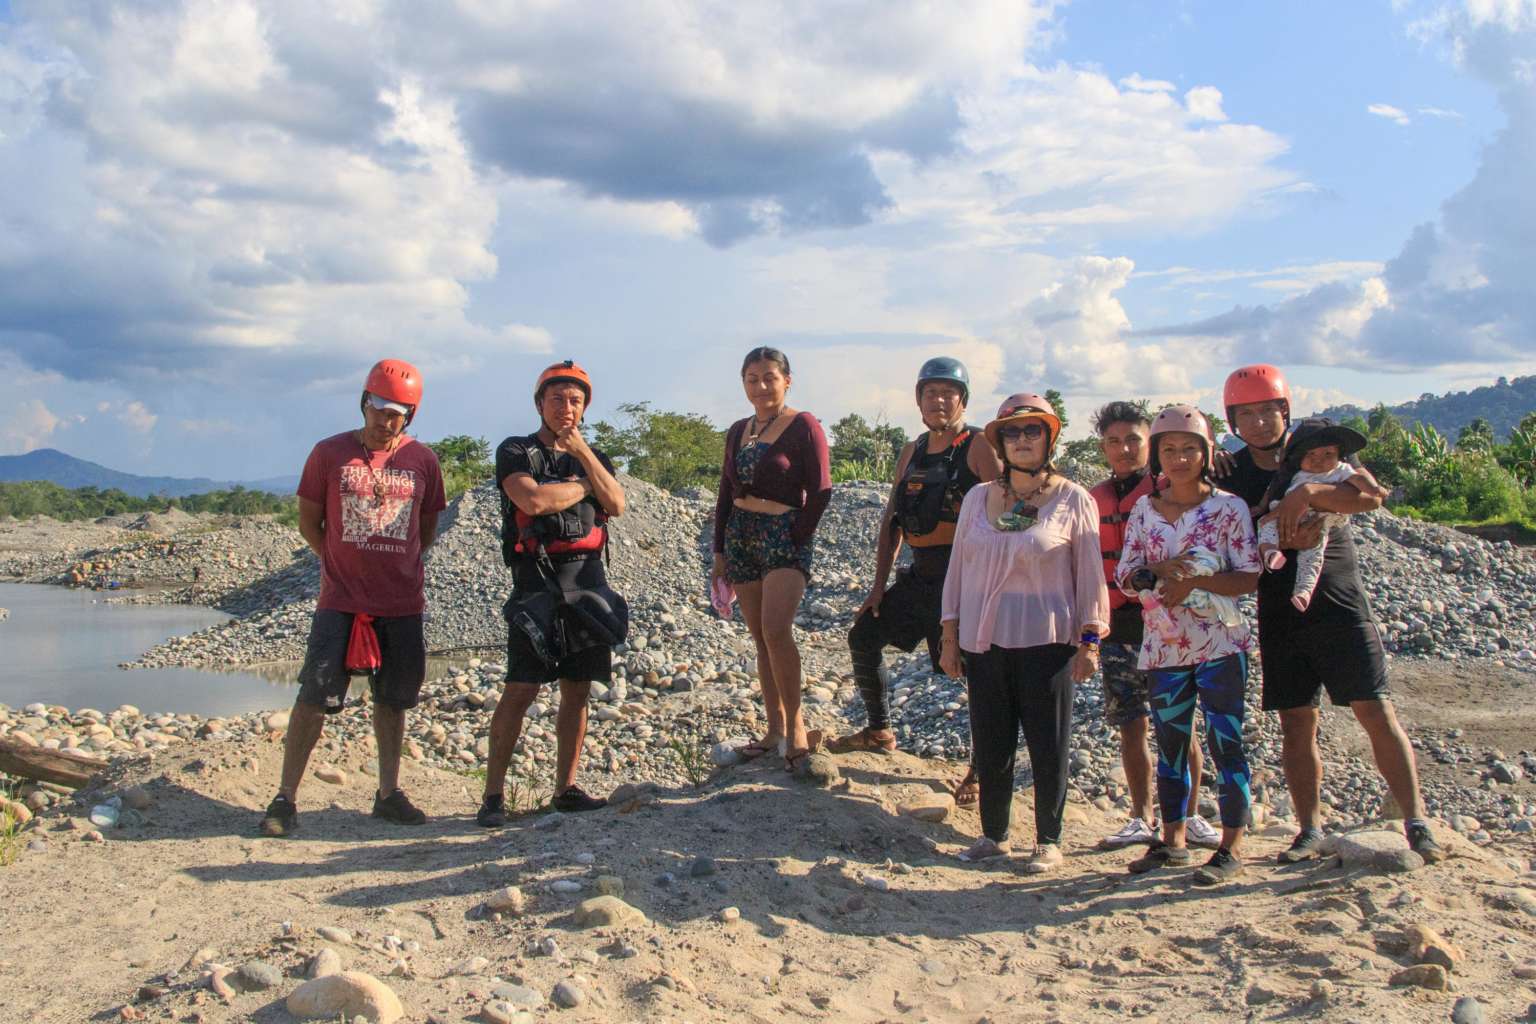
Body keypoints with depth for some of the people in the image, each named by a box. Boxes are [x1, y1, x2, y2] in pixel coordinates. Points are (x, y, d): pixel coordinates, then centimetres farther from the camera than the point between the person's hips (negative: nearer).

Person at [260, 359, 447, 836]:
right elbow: (308, 521, 7)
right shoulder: (330, 453, -1)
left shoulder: (422, 460, 3)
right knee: (314, 697, -4)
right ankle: (285, 798, 5)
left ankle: (388, 793, 22)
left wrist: (396, 567, 7)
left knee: (393, 699, 10)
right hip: (341, 600, -2)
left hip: (402, 603, 2)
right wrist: (347, 564, 5)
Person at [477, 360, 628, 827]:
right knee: (521, 689, -9)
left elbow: (615, 504, 1)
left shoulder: (594, 457, 18)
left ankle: (566, 788, 15)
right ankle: (493, 794, -2)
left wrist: (582, 450, -5)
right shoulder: (516, 451, 3)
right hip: (538, 580, -5)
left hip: (589, 578, 5)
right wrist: (584, 486, -2)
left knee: (577, 690, 7)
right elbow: (533, 498, -16)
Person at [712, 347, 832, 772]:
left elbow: (820, 491, -8)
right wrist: (720, 551, 11)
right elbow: (725, 495, 15)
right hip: (741, 536, 6)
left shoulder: (804, 426, -5)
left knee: (775, 630, -22)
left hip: (786, 535, -6)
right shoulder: (738, 431, 13)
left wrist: (796, 539, -12)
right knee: (761, 638, 7)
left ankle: (795, 721, -8)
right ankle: (775, 728, 15)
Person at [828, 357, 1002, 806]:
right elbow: (892, 520, 15)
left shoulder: (979, 449, -9)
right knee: (863, 638, 12)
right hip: (920, 576, 8)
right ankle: (879, 731, 30)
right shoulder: (912, 452, 13)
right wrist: (880, 583, 10)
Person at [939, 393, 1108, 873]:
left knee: (1048, 747, 4)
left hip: (1046, 641, -3)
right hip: (984, 640, 3)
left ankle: (1048, 841, 18)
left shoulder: (1073, 500, -1)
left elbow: (1089, 574, 0)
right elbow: (958, 568, 10)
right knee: (989, 744, 9)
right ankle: (993, 835, 24)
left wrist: (1089, 640, -4)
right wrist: (950, 636, 7)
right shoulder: (978, 498, 7)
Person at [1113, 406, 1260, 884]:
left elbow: (1249, 577, -9)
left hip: (1220, 644, -4)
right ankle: (1173, 840, 24)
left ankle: (1231, 848, 9)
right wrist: (1159, 572, -16)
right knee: (1170, 745, 12)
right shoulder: (1144, 510, 6)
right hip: (1163, 646, 4)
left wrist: (1194, 581, -21)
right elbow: (1124, 576, 4)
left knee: (1225, 745, -1)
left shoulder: (1229, 508, -4)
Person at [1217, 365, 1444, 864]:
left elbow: (1370, 496, -16)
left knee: (1378, 713, -6)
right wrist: (1279, 539, -20)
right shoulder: (1231, 476, 6)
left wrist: (1308, 492, -29)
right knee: (1297, 726, 5)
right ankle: (1310, 831, 13)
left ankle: (1417, 823, 0)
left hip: (1341, 607, -2)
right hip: (1279, 615, 2)